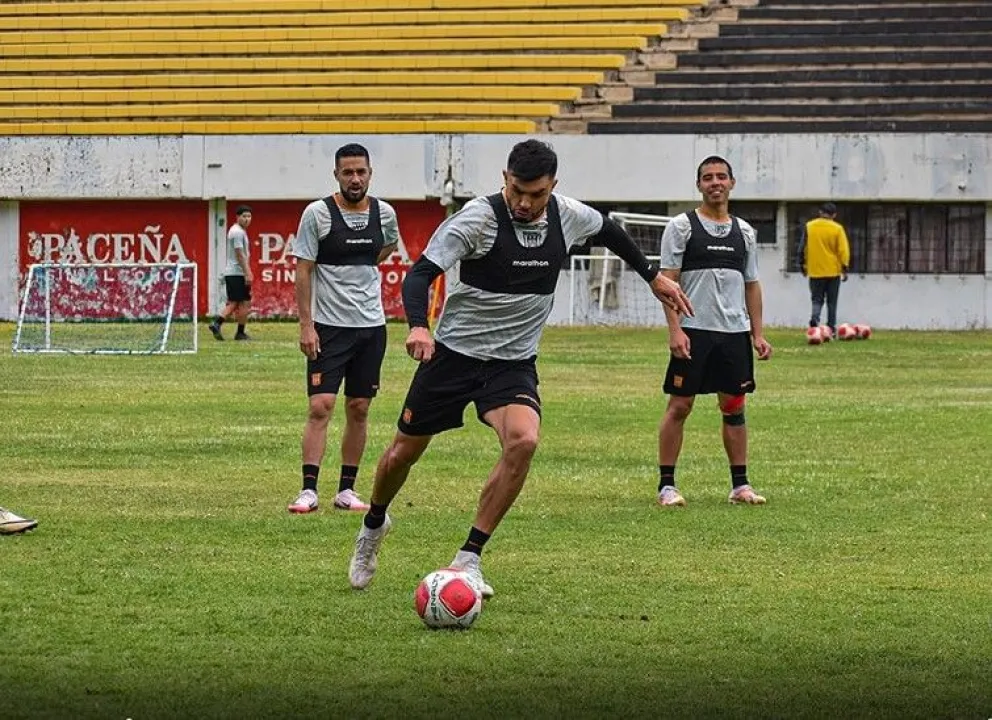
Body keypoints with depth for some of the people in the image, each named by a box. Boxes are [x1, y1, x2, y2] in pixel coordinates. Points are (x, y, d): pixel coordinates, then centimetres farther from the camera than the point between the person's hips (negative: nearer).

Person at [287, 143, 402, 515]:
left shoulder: (384, 213, 4)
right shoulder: (318, 213, -7)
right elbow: (303, 271, -7)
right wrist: (306, 326, -12)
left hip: (371, 325, 4)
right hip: (329, 327, -4)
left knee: (359, 410, 7)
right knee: (320, 406, -11)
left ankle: (346, 490, 14)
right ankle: (308, 490, -12)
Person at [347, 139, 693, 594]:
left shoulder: (567, 215, -4)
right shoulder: (479, 217, -18)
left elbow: (606, 230, 20)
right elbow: (421, 272, -25)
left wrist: (653, 276, 29)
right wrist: (417, 326, -43)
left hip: (514, 364, 2)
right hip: (454, 353, -2)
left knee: (523, 441, -26)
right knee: (404, 452, 8)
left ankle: (468, 560, -17)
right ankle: (373, 526, 43)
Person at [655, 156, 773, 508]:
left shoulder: (744, 232, 13)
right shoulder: (682, 226, -1)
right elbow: (668, 280, -5)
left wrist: (757, 333, 11)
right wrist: (675, 329, -15)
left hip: (734, 333, 4)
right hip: (693, 332, -4)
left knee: (734, 407, 7)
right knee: (679, 405, -3)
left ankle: (740, 484, 13)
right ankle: (666, 485, 1)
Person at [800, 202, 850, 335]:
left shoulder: (809, 227, -1)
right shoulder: (837, 229, -6)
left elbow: (803, 248, 3)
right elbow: (843, 250, -8)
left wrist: (804, 266, 14)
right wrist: (844, 269, -2)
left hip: (815, 271, 1)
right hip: (833, 270, -1)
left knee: (817, 299, 7)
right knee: (831, 301, 9)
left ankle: (814, 318, -20)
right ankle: (831, 328, 9)